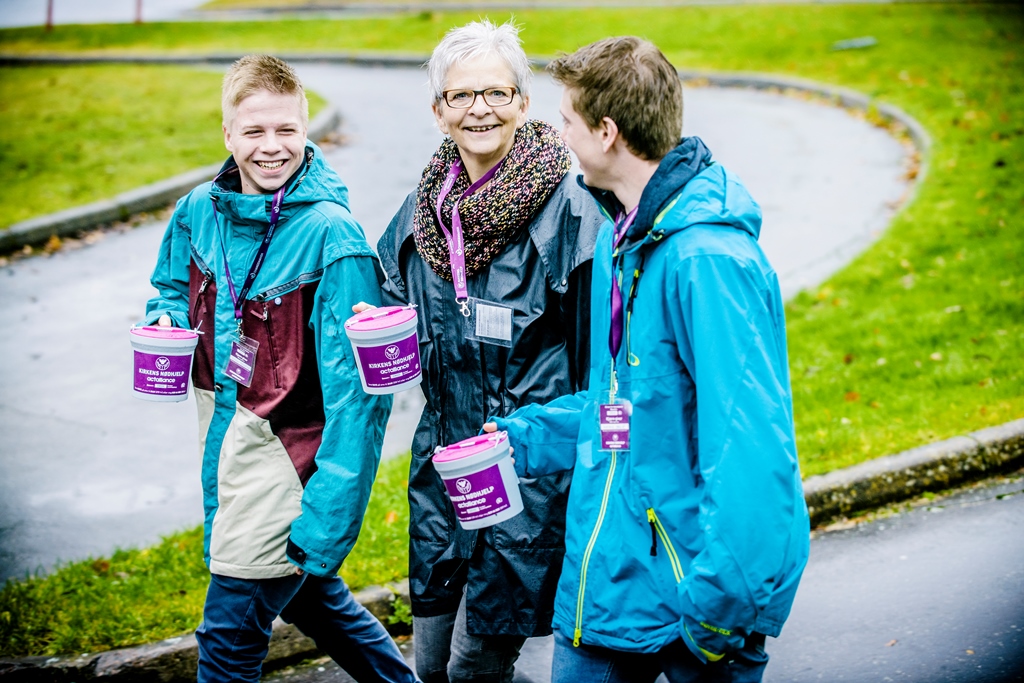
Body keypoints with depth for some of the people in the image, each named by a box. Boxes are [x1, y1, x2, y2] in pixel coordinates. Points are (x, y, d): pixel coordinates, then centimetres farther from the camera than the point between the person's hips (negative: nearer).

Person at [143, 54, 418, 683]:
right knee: (309, 596, 23)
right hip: (224, 436, 7)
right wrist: (168, 321, -3)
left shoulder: (331, 236, -19)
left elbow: (353, 386, -22)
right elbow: (173, 287, 22)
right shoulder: (200, 212, 0)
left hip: (286, 450, -7)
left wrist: (326, 515, -26)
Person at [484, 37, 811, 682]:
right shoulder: (619, 239, 9)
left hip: (693, 583, -8)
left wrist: (720, 609, -26)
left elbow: (750, 447, -27)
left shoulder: (709, 260, -23)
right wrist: (525, 437, 13)